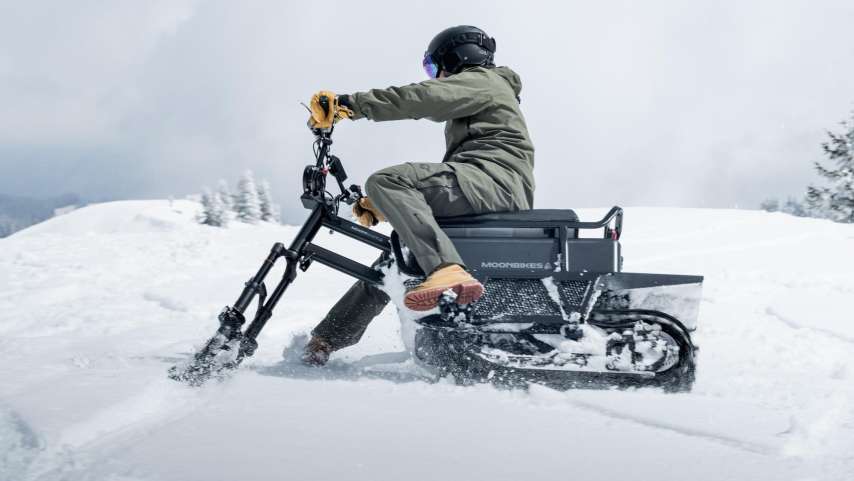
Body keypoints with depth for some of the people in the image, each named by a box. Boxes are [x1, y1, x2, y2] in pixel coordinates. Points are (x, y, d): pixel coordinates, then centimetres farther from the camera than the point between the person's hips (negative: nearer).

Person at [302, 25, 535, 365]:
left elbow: (418, 98, -9)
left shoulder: (481, 81, 9)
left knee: (386, 181, -26)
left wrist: (349, 104, -15)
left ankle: (449, 272, -44)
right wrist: (382, 205, 29)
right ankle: (326, 340, 10)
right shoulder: (469, 104, 39)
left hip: (494, 179, -9)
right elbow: (445, 173, 35)